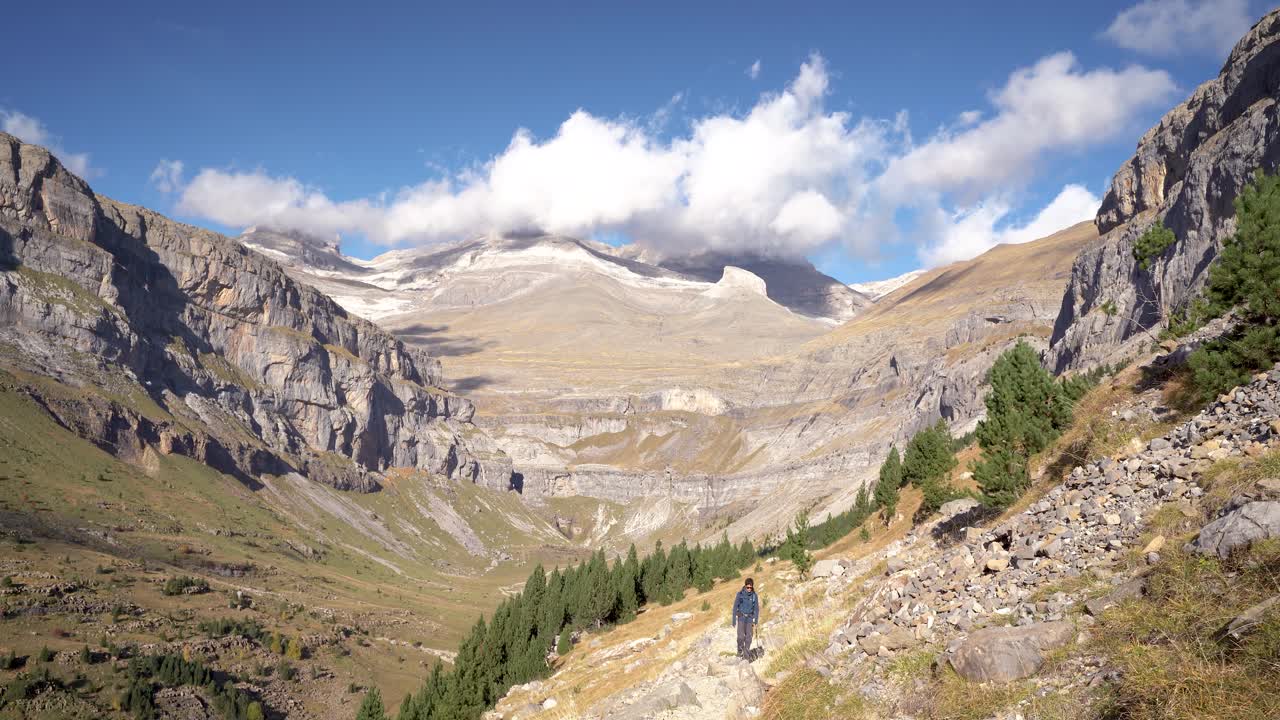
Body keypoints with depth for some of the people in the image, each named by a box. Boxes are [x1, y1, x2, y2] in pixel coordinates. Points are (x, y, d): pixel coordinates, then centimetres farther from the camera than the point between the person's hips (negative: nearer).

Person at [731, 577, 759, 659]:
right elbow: (735, 607, -4)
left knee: (748, 637, 0)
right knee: (741, 636, -12)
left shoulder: (754, 596, -3)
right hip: (741, 618, -2)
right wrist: (734, 621, -6)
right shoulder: (740, 594, -8)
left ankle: (746, 654, 12)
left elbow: (756, 609, 4)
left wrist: (756, 621, -1)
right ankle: (740, 651, 10)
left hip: (749, 619, 2)